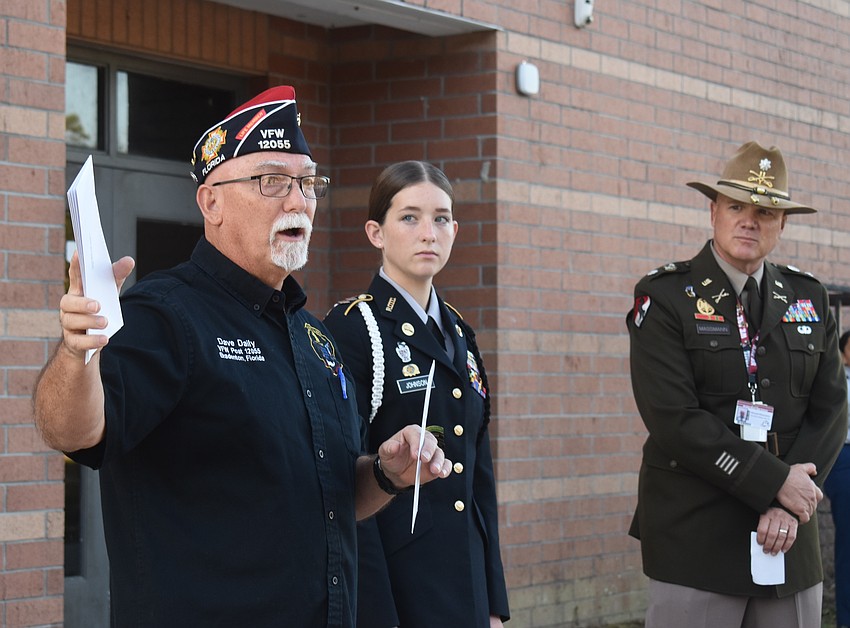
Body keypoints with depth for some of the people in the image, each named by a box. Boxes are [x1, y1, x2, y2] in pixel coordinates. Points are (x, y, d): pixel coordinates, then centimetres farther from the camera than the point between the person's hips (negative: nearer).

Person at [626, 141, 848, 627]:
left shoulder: (809, 299, 11)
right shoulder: (665, 297, -3)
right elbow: (674, 418, -13)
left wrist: (788, 506, -9)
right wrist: (775, 483, -15)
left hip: (791, 538, 4)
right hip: (695, 538, -4)